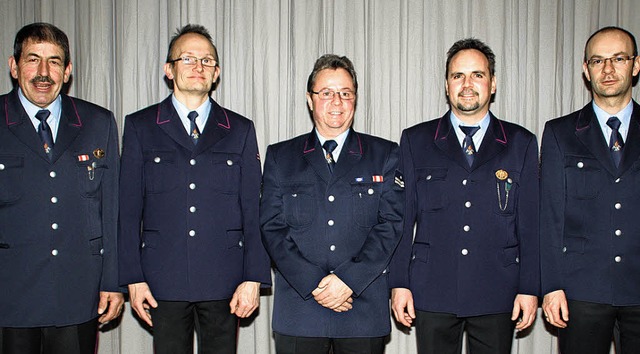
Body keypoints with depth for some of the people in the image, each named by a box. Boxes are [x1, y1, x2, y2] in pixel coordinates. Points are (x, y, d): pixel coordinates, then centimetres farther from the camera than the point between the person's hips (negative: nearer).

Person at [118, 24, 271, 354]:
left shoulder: (240, 129, 9)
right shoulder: (140, 126, 7)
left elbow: (254, 210, 5)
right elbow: (129, 208, 4)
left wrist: (254, 278, -2)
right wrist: (134, 278, -2)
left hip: (224, 281, 1)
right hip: (164, 280, 0)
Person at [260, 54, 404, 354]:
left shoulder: (385, 154, 7)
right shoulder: (280, 156, 9)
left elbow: (392, 223, -1)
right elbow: (272, 228, 1)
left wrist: (349, 279, -12)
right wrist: (313, 283, -10)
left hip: (365, 307, 0)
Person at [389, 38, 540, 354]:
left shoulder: (521, 143, 7)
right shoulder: (416, 141, 6)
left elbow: (530, 223, 5)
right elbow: (403, 217, 4)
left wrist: (529, 288, 0)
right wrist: (400, 282, 0)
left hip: (497, 293, 0)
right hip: (432, 292, 0)